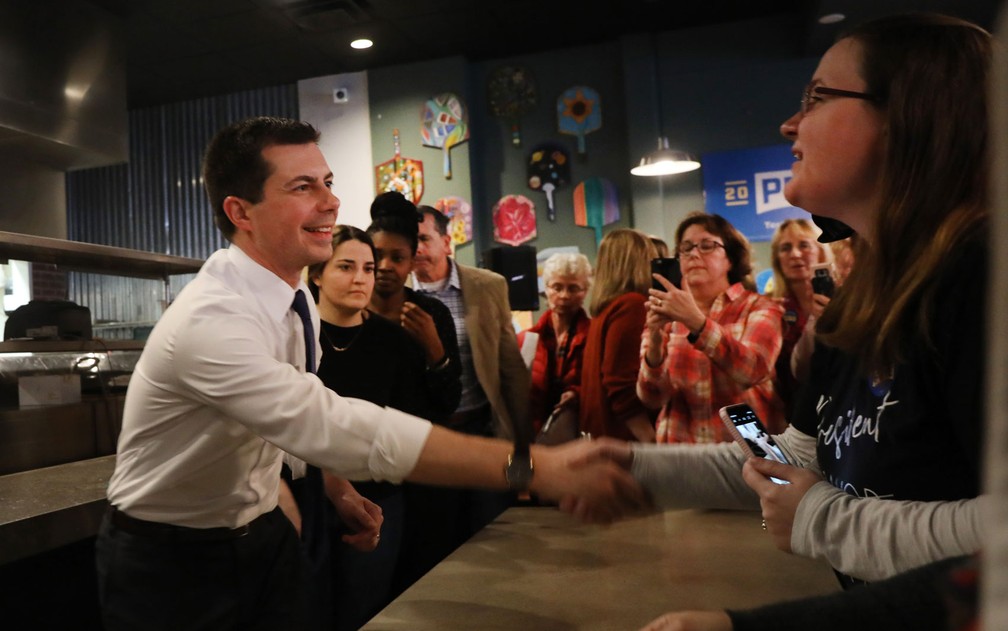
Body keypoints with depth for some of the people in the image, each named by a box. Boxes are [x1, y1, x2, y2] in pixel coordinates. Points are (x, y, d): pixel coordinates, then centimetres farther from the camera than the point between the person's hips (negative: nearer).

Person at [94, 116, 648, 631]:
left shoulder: (295, 296, -4)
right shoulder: (209, 321, -32)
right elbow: (340, 430, -44)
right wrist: (536, 467, -48)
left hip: (260, 536, 6)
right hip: (168, 561, -6)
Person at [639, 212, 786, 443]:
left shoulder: (760, 307, 3)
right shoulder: (667, 315, 6)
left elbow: (754, 370, -16)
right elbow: (652, 397, -3)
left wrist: (696, 322, -26)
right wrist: (655, 343, -18)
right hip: (681, 447, 1)